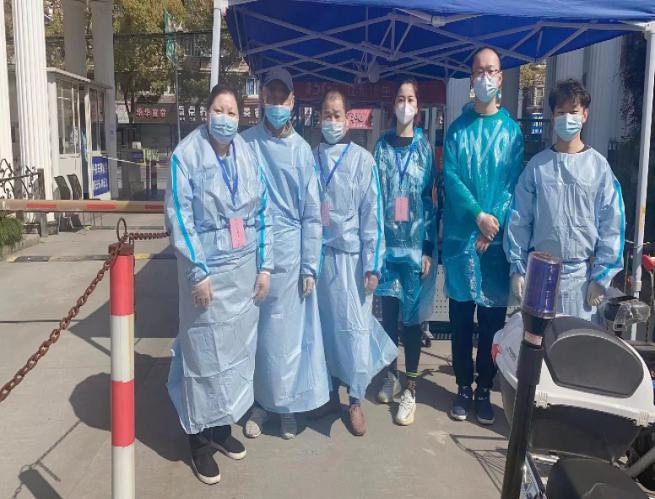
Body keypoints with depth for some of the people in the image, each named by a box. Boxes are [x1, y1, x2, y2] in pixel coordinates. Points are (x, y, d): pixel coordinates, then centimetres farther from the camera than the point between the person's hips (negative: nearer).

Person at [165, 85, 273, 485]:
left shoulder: (248, 155, 7)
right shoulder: (187, 155, -7)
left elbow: (263, 212, 9)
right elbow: (179, 217, -11)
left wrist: (265, 266, 4)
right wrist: (198, 273, -15)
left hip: (245, 268, 5)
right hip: (207, 270, -4)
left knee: (238, 349, 11)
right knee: (205, 353, 3)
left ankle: (223, 426, 29)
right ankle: (200, 440, 18)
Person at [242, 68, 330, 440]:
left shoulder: (302, 150, 2)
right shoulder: (246, 143, 0)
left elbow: (312, 213, 2)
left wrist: (310, 267, -1)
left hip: (289, 252, 0)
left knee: (287, 333, 8)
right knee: (254, 331, 9)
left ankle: (287, 404, 25)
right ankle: (260, 402, 26)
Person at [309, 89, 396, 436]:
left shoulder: (362, 160, -2)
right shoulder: (311, 159, 6)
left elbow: (372, 214, -4)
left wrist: (372, 265, -8)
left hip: (351, 256, -3)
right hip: (318, 255, 3)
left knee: (355, 328, 2)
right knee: (324, 326, 11)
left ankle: (356, 401, 18)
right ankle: (330, 393, 28)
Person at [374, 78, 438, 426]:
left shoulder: (424, 147, 2)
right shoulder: (382, 146, 6)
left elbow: (430, 198, 0)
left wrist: (429, 249, -5)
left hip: (416, 243, -2)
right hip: (387, 241, 2)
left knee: (412, 314, 2)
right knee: (388, 310, 7)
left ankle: (411, 389, 12)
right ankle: (391, 375, 27)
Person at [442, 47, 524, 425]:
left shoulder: (512, 130, 5)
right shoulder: (458, 128, 5)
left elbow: (514, 184, -1)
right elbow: (450, 178, -4)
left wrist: (494, 225, -14)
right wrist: (478, 215, -17)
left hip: (498, 237, 0)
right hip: (461, 235, 0)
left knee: (493, 317, 5)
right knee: (461, 315, 6)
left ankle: (484, 390, 19)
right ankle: (463, 387, 19)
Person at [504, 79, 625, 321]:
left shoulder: (598, 166, -1)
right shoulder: (537, 165, 2)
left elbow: (611, 225, -2)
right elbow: (519, 219, 3)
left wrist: (601, 276, -5)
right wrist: (518, 267, -1)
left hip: (580, 273, -1)